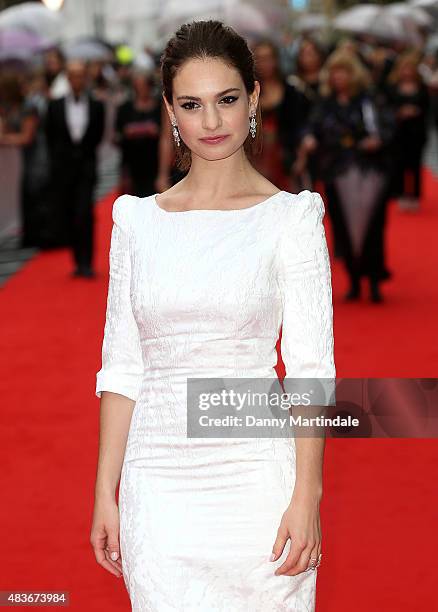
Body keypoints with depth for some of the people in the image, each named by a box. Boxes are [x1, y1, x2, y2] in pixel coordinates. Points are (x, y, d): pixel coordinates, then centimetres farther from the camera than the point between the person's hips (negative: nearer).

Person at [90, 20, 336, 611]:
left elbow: (310, 368, -5)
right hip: (157, 484, 2)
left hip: (255, 475, -2)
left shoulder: (290, 218, -1)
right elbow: (122, 366, 9)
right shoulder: (138, 219, 8)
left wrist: (306, 497, -12)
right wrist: (105, 493, 5)